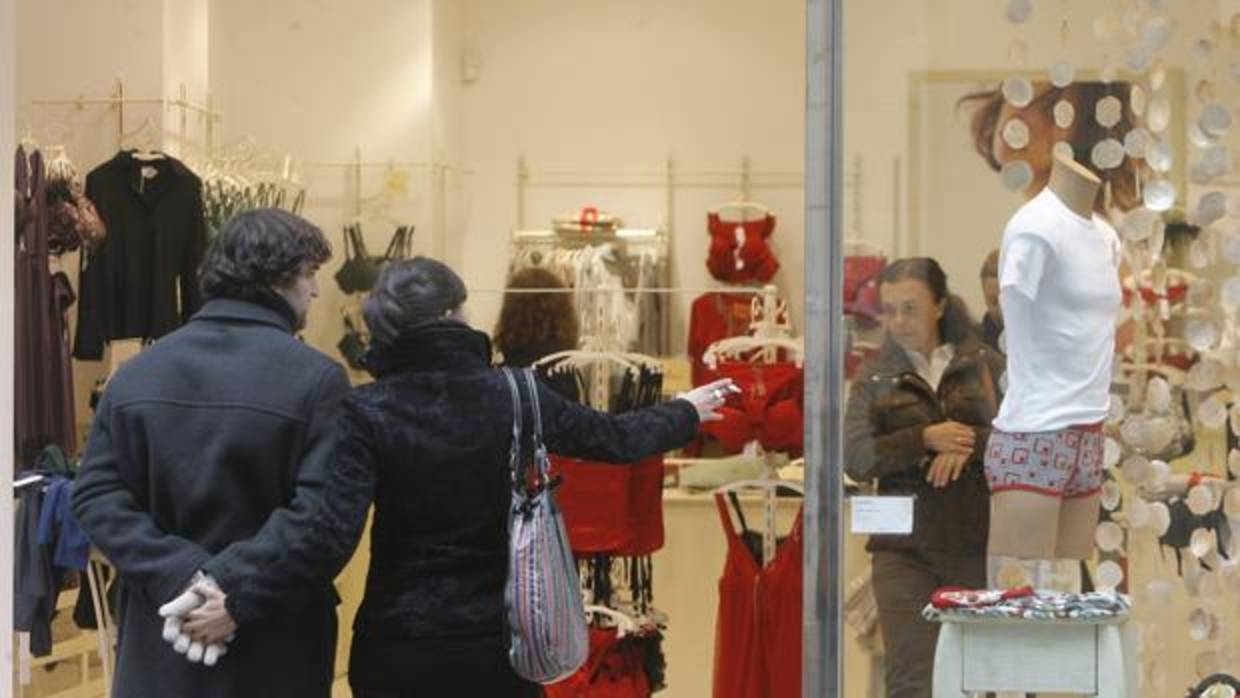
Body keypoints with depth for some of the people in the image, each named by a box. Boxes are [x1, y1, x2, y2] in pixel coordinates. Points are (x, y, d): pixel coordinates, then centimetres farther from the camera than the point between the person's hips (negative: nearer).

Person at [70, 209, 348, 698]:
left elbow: (96, 493, -3)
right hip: (275, 646, -4)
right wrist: (229, 580, -21)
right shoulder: (317, 378, -11)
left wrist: (181, 574, -11)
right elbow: (320, 510, -22)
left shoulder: (137, 372, 4)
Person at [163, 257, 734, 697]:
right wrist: (687, 412, 30)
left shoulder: (367, 413, -10)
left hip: (397, 650, -1)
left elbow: (332, 538, -19)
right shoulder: (515, 396, -4)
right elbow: (615, 439, 11)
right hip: (496, 642, 1)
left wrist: (240, 608, -16)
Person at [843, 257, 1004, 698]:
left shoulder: (983, 365, 8)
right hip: (905, 549, -1)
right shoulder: (874, 378, 7)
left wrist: (971, 443, -18)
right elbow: (855, 458, -5)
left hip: (977, 542, 1)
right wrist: (925, 439, -16)